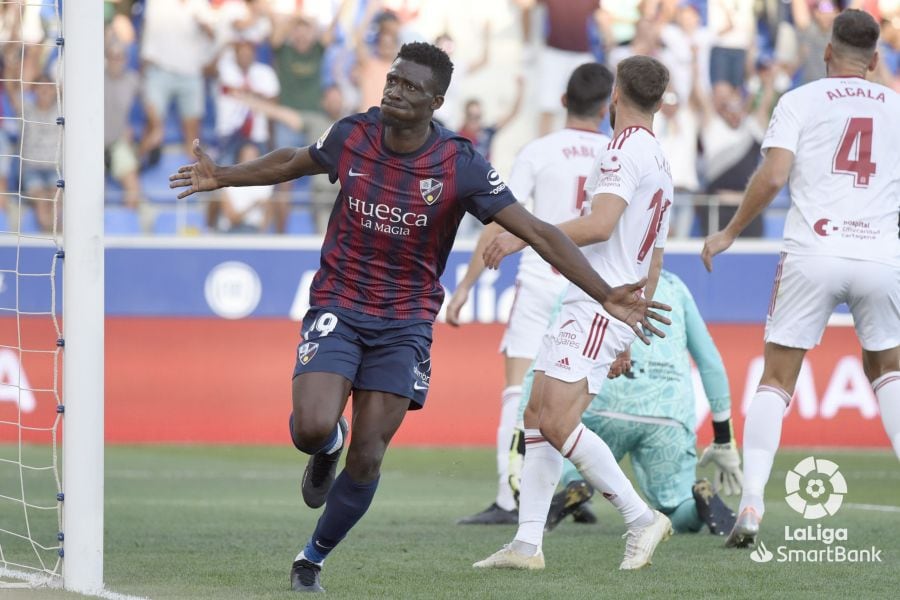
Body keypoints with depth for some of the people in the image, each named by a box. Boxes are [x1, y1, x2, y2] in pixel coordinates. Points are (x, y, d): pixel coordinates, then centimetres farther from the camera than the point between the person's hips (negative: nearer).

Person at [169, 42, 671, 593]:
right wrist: (223, 177, 24)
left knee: (366, 462, -3)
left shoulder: (461, 166, -14)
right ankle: (330, 445, 18)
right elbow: (293, 162, 18)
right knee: (312, 429, -22)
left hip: (404, 324, -1)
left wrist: (606, 295, -20)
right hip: (338, 306, 1)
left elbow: (537, 232, -13)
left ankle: (312, 561, 20)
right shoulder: (352, 136, -6)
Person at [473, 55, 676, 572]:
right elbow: (654, 262, 25)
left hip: (600, 305, -10)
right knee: (538, 415, 7)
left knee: (558, 422, -17)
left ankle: (641, 518, -11)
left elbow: (600, 224, -24)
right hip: (587, 306, 10)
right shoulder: (661, 165, 21)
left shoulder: (628, 149, -10)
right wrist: (630, 335, 29)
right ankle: (528, 543, 4)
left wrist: (525, 237, -18)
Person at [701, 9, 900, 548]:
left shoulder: (800, 102, 4)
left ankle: (752, 504, -7)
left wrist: (729, 233, 4)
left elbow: (772, 177, -7)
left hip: (813, 254, -2)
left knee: (777, 378, 5)